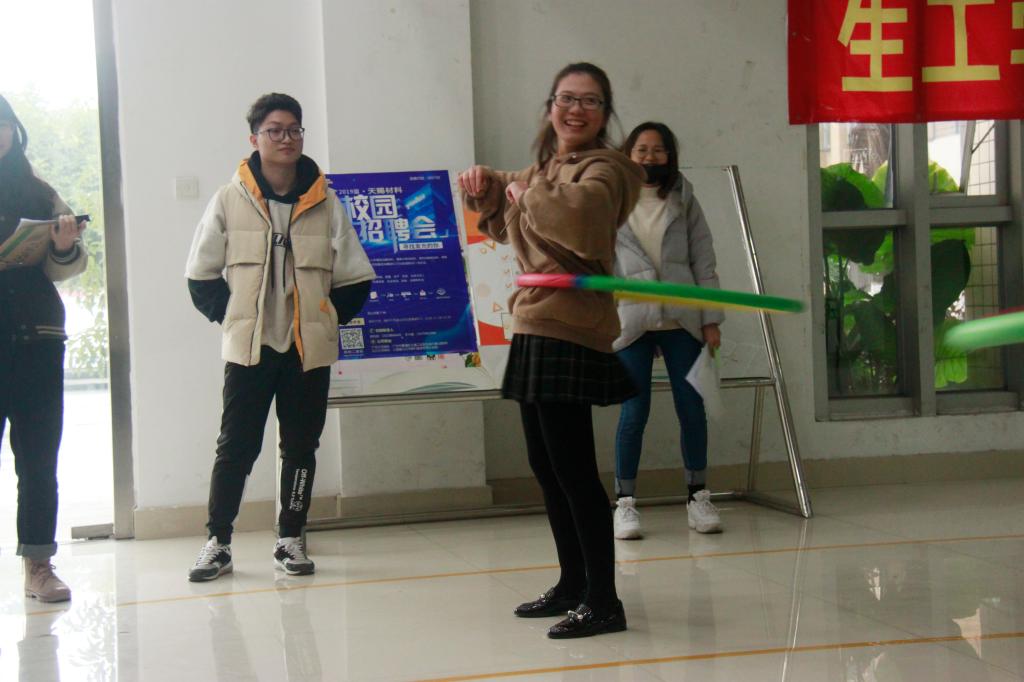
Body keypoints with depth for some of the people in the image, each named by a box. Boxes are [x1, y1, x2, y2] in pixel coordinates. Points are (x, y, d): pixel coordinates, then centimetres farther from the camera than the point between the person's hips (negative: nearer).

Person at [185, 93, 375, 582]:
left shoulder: (324, 202, 1)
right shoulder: (230, 200, -1)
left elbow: (355, 279, 6)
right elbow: (201, 276, 6)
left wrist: (329, 318, 0)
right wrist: (231, 316, 0)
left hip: (310, 346, 1)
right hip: (249, 346, -1)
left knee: (301, 446, 8)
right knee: (236, 446, 3)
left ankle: (290, 539, 19)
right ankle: (217, 542, 12)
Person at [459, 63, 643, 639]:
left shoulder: (603, 168, -8)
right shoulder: (544, 167, 20)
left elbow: (580, 213, -31)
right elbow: (506, 227, 38)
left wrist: (527, 194, -13)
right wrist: (488, 192, 16)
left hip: (569, 331, -10)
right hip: (537, 330, 10)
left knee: (573, 468, -9)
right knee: (547, 465, 16)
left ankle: (603, 601, -3)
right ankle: (573, 586, 28)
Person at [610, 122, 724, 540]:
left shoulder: (683, 201, 9)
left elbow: (704, 262, 7)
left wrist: (711, 320, 2)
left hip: (681, 319, 2)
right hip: (631, 319, -2)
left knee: (691, 406, 3)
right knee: (634, 411, -3)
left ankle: (698, 497, 15)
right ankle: (625, 502, 6)